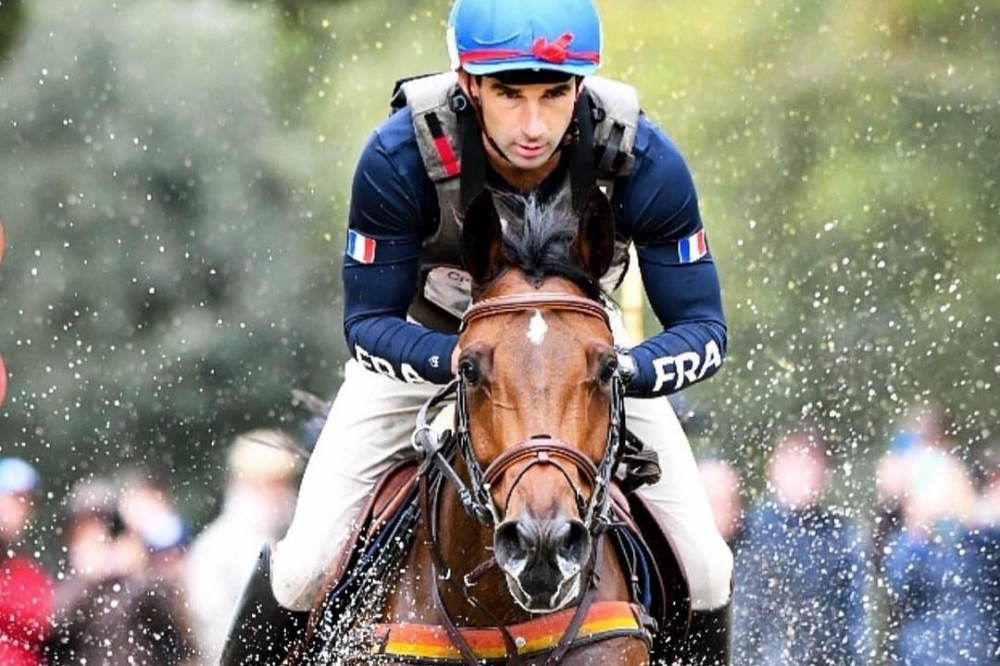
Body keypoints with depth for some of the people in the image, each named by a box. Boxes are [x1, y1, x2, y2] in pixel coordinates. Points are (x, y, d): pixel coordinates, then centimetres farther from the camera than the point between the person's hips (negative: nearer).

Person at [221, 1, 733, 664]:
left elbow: (702, 328, -23)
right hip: (426, 340, -1)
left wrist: (623, 372, -45)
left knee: (704, 567, -8)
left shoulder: (643, 161, -31)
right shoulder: (400, 158, -34)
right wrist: (453, 360, -45)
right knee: (304, 565, -12)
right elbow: (368, 322, -23)